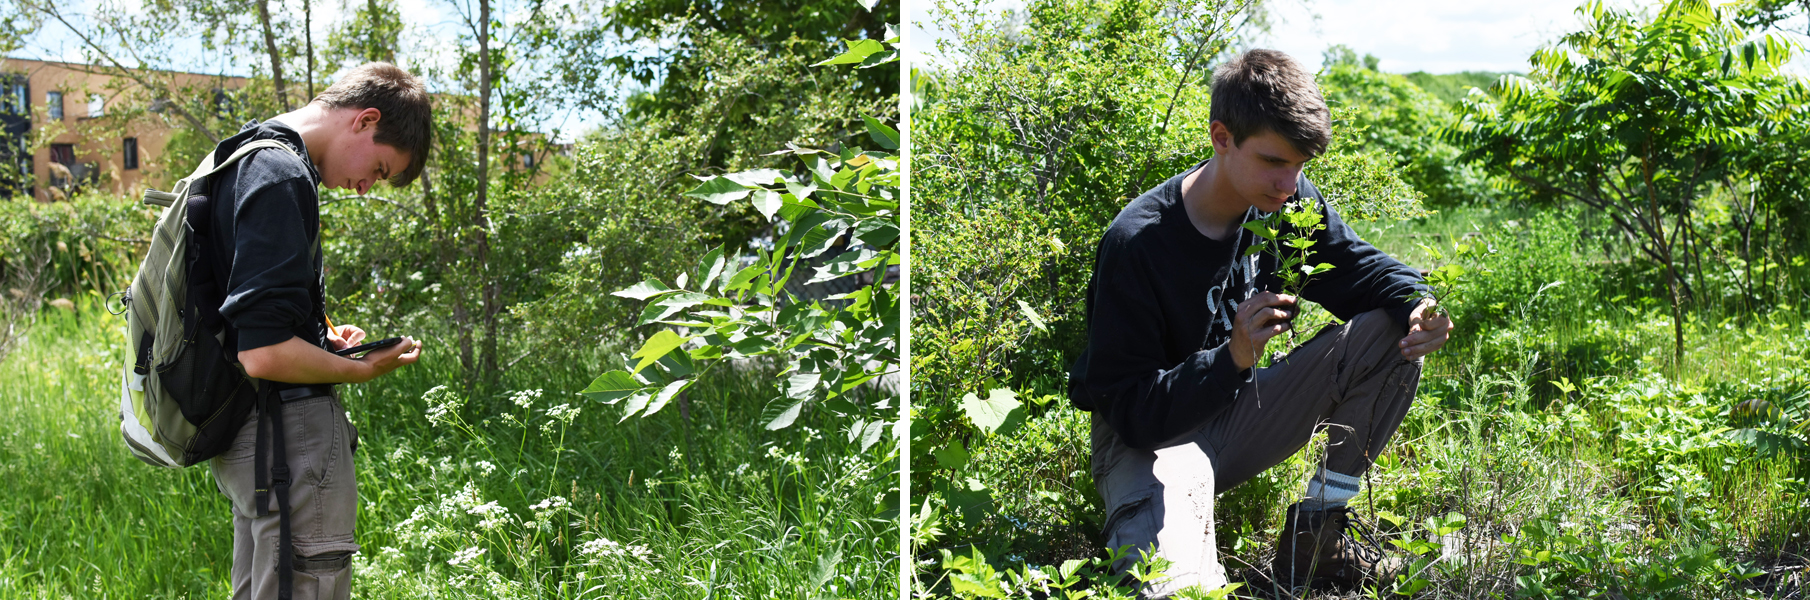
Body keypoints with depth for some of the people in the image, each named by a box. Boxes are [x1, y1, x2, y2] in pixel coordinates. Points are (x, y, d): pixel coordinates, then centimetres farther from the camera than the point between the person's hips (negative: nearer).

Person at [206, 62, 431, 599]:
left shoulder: (244, 162, 15)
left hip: (244, 434, 11)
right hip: (293, 432, -11)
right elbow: (265, 355, -26)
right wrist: (362, 370, -11)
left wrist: (320, 339, 15)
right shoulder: (283, 178, -19)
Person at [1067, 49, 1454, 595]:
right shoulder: (1136, 243, -26)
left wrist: (1417, 304, -20)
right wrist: (1232, 357, -41)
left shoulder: (1288, 201, -6)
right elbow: (1133, 411, -26)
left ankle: (1315, 534, -1)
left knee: (1392, 335, -12)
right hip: (1150, 433, -7)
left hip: (1237, 413, 7)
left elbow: (1362, 269, 5)